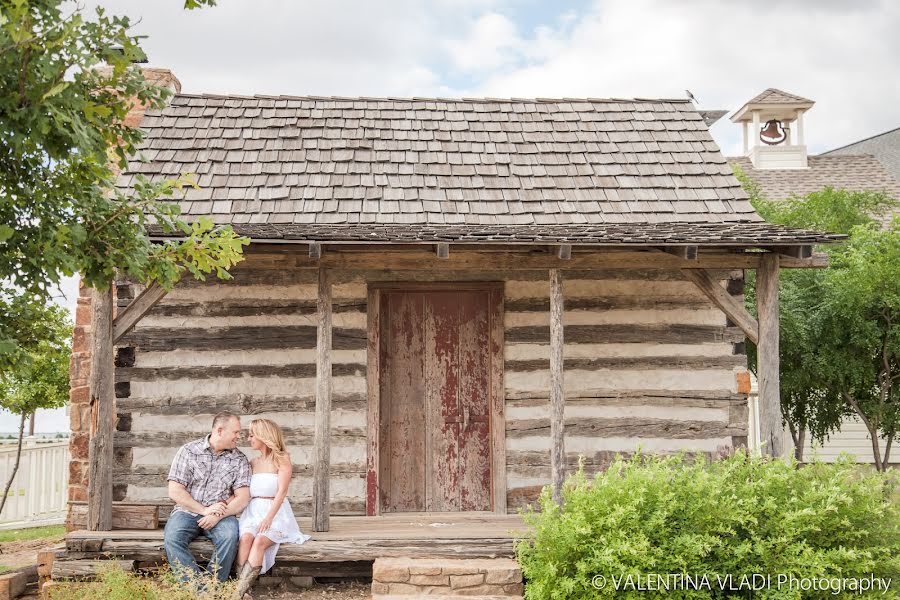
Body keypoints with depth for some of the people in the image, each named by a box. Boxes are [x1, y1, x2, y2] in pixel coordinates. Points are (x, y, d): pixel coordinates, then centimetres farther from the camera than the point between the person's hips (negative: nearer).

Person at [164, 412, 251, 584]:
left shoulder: (239, 459, 5)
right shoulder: (189, 451, 1)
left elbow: (242, 497, -1)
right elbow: (175, 491, -4)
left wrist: (218, 516, -17)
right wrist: (204, 510, -13)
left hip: (221, 514, 1)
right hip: (188, 511, 0)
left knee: (230, 536, -32)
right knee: (172, 538, -31)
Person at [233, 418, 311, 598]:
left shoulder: (282, 459, 0)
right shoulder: (252, 463, 16)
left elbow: (281, 492, -10)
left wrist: (269, 518, -21)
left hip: (276, 512, -4)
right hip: (253, 511, 4)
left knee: (260, 541, -32)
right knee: (246, 538, -29)